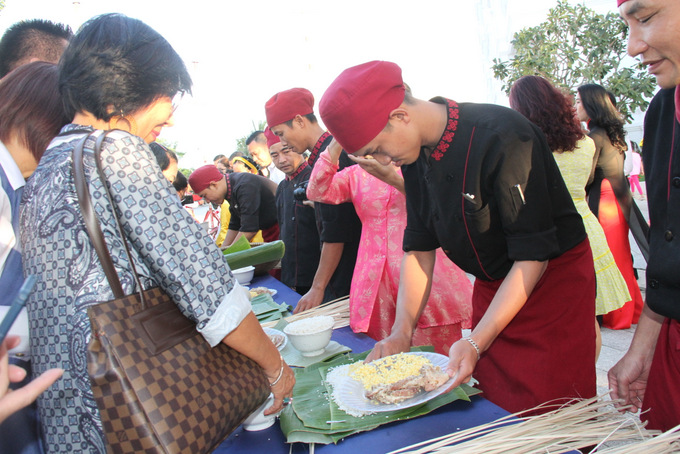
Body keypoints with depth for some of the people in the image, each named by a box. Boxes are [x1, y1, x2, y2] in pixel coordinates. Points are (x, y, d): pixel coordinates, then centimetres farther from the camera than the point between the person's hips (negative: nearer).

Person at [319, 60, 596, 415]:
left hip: (553, 280, -6)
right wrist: (401, 333, -6)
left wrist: (476, 342, -27)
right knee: (492, 412, 12)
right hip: (492, 286, 6)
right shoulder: (415, 153, -4)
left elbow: (533, 255, -24)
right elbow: (419, 247, 1)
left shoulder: (502, 138, -27)